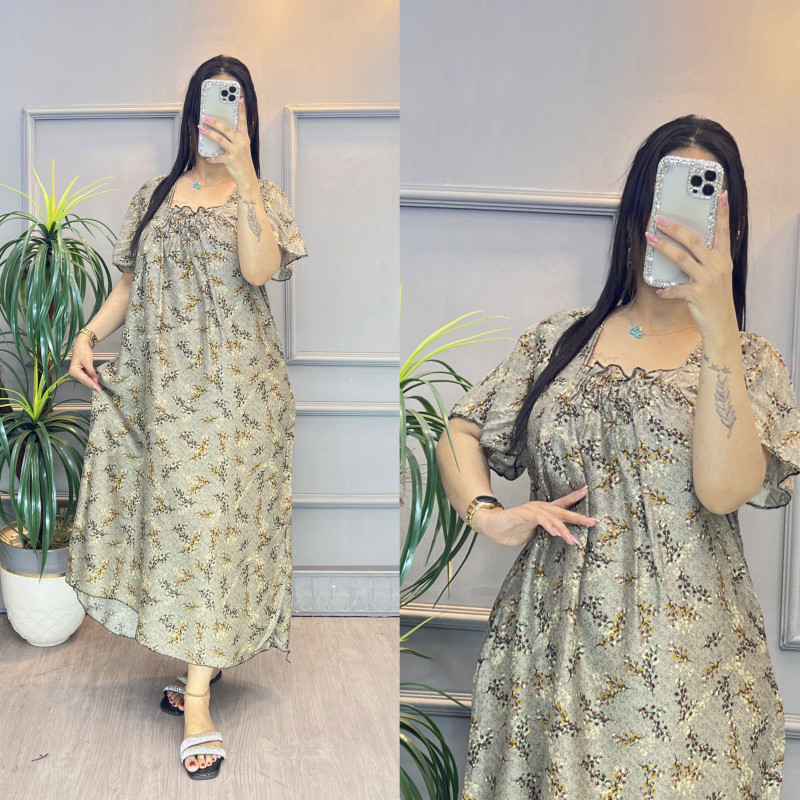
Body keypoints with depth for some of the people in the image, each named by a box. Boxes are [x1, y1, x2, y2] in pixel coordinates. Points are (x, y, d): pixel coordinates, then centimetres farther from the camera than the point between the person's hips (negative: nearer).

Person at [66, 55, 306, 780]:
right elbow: (131, 285, 15)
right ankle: (207, 658, 23)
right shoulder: (155, 196, 12)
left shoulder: (262, 197, 2)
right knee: (177, 515, 6)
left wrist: (244, 174, -25)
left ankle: (197, 697, -2)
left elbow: (259, 270, -18)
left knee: (211, 522, -5)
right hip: (163, 385, 4)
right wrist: (89, 334, -1)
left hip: (235, 387, -3)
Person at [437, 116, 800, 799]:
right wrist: (486, 514, -10)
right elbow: (462, 434, 10)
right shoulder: (560, 340, 7)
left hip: (685, 660, -1)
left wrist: (717, 322, -23)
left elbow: (723, 488, -17)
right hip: (550, 646, 2)